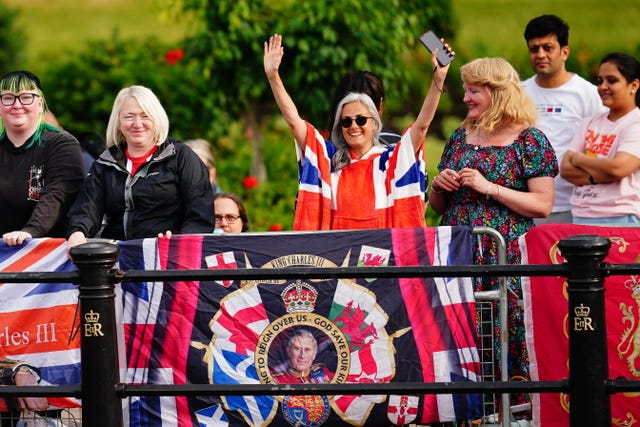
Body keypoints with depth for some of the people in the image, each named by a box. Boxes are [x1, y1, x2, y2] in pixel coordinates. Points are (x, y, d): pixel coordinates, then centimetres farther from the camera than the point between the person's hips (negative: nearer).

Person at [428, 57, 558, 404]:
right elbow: (438, 206, 24)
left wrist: (489, 188, -13)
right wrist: (438, 185, 1)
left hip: (507, 257, -5)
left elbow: (543, 205, -8)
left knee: (509, 335, -10)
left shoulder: (528, 140, -1)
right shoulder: (461, 137, 17)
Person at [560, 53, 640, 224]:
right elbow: (565, 169, 8)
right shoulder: (591, 123, 16)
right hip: (580, 217, 5)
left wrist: (579, 159, -2)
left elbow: (618, 168, -18)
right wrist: (597, 177, -10)